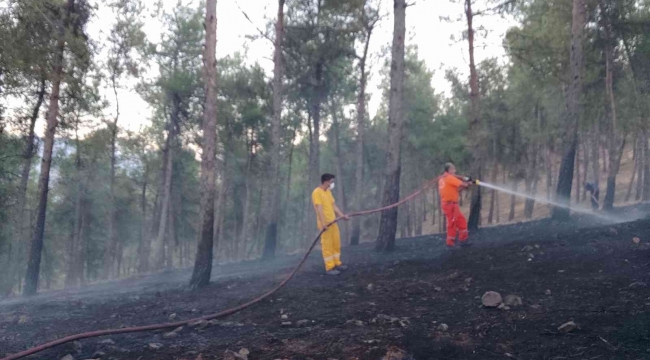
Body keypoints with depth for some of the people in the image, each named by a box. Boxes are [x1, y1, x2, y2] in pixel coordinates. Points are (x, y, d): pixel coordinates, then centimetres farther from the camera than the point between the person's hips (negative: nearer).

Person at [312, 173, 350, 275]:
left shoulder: (328, 191, 13)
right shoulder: (317, 192, -14)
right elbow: (319, 208, -21)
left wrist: (342, 215, 14)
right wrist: (324, 223, -27)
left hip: (333, 222, 9)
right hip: (325, 224, -9)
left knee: (336, 244, 14)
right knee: (327, 245, -3)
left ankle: (337, 263, 26)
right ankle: (329, 268, 3)